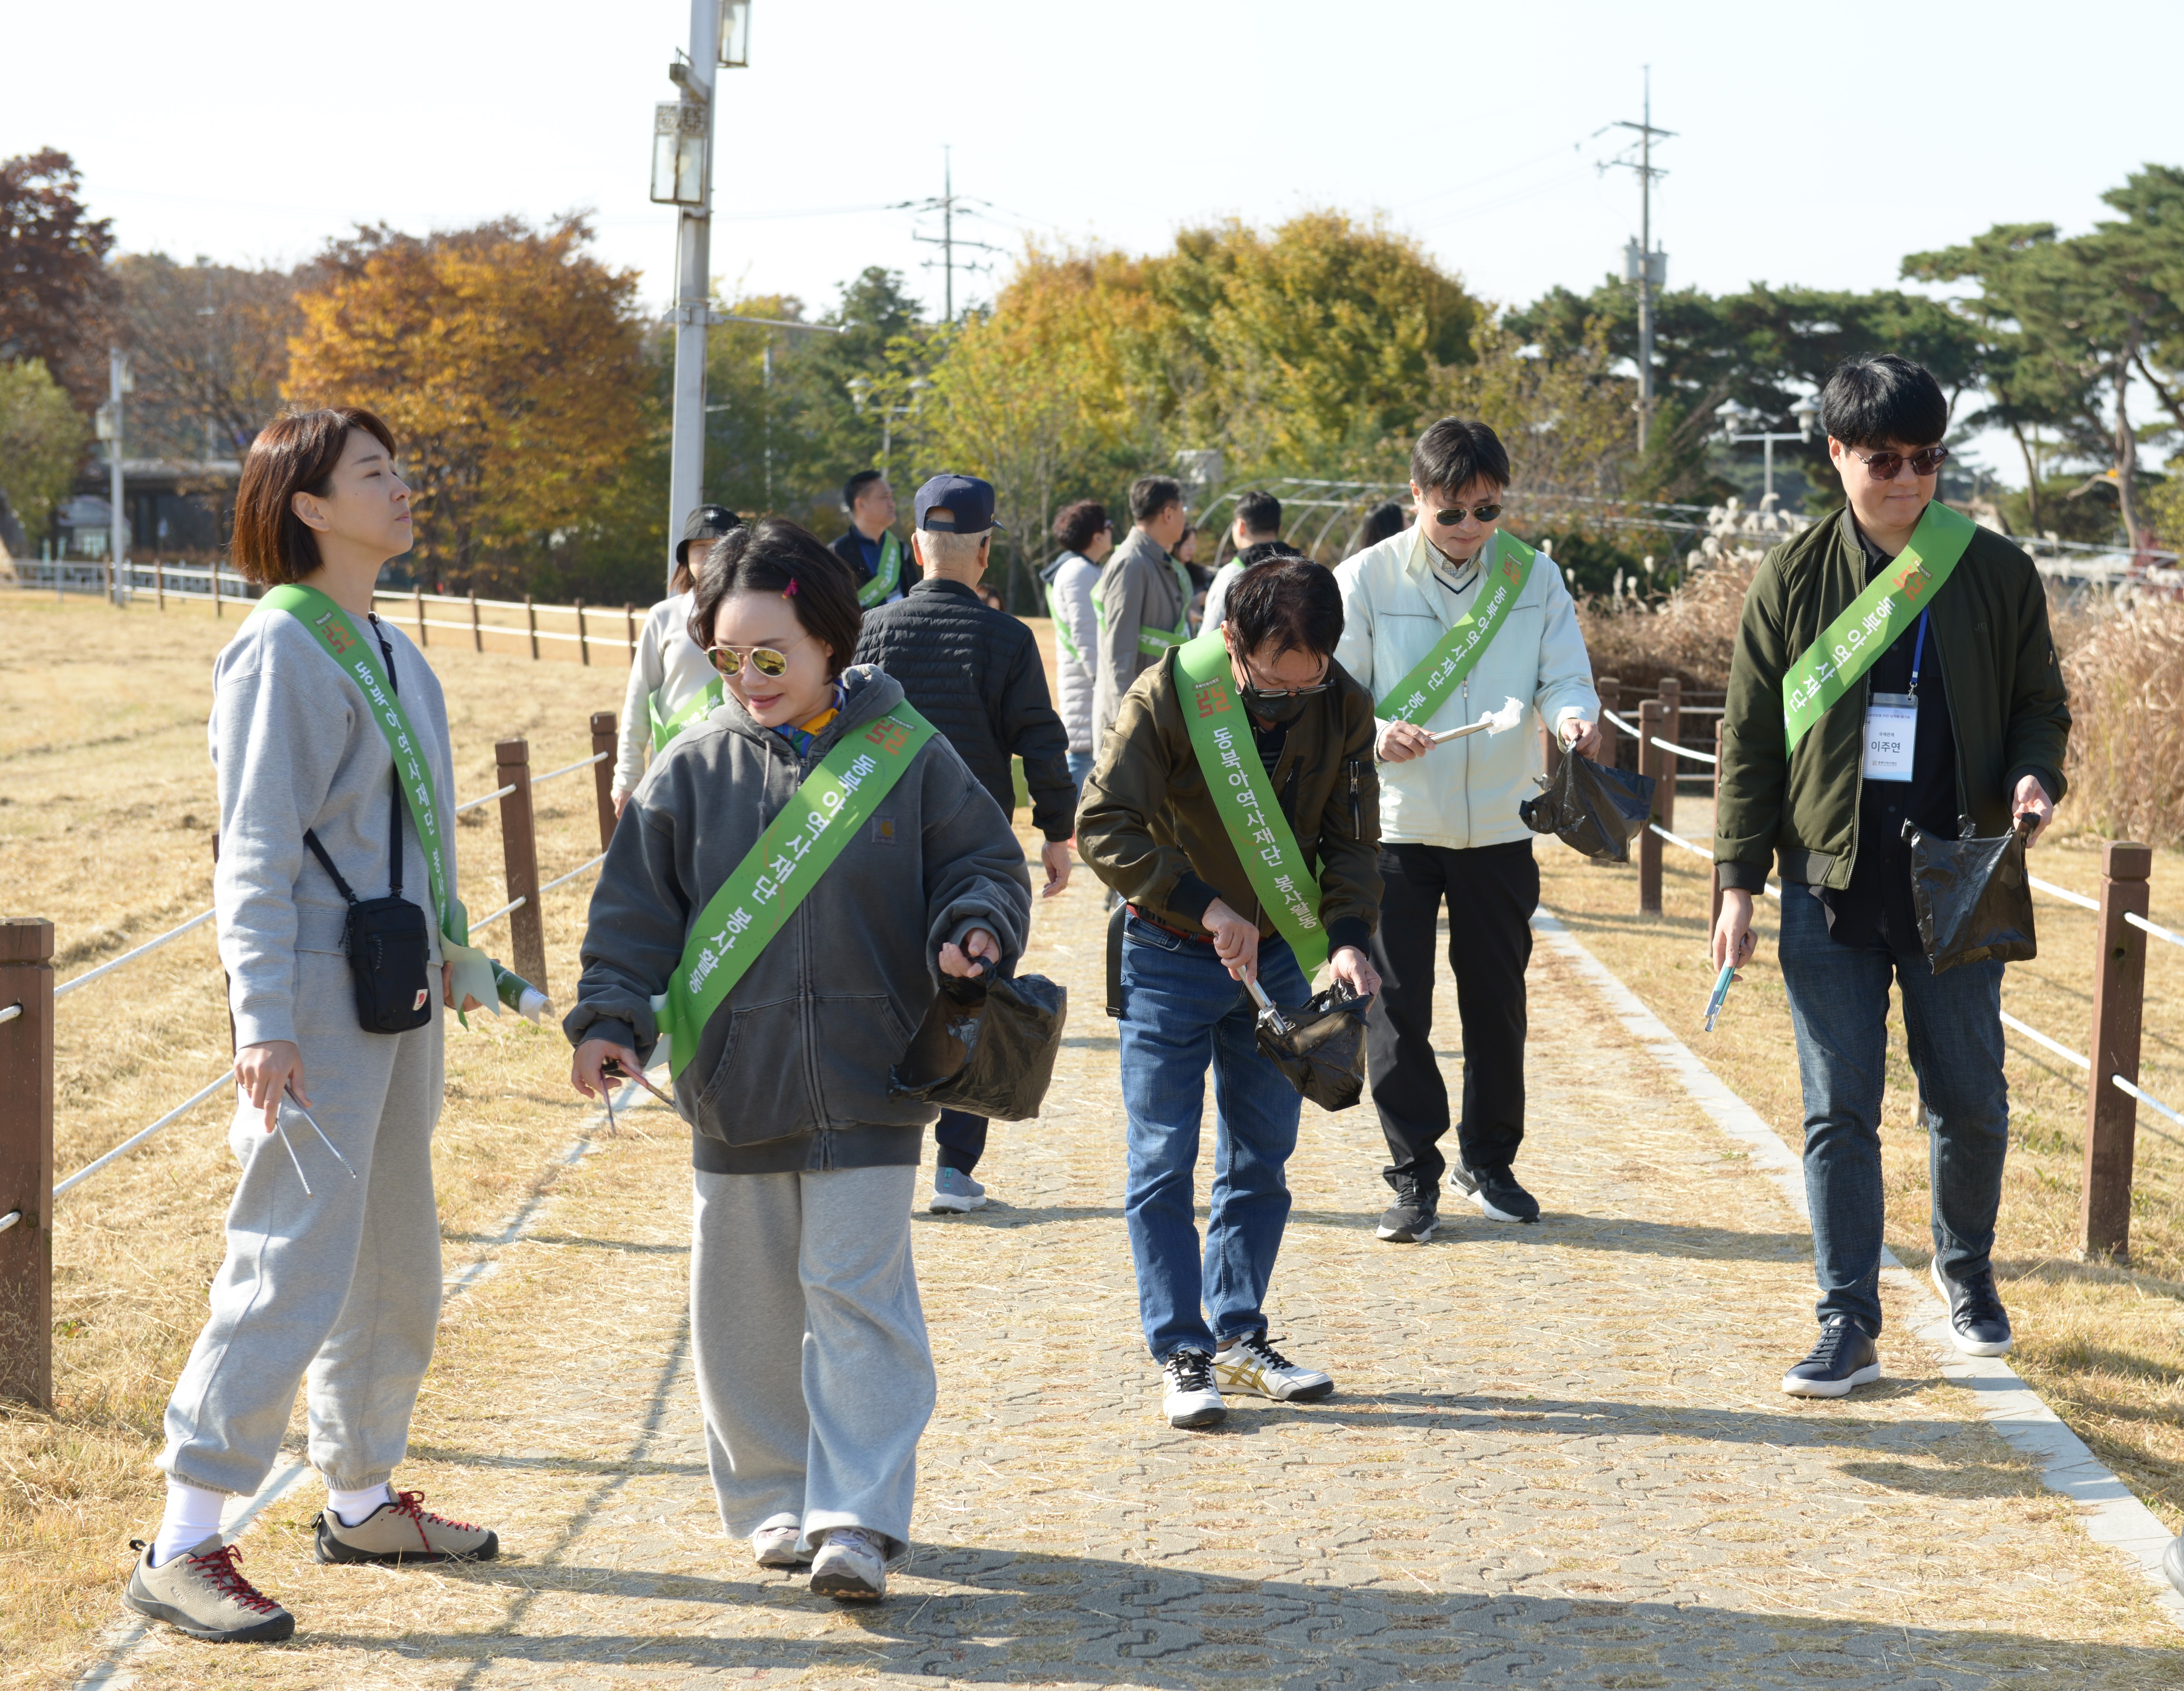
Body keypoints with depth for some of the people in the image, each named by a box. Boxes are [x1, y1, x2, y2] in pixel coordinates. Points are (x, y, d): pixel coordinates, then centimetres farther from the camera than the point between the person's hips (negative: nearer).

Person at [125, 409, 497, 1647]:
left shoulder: (390, 653, 13)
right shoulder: (282, 652, -13)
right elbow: (257, 854, -17)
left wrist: (450, 956, 21)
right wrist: (263, 1021, -21)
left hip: (401, 1000, 9)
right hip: (321, 1001, -9)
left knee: (398, 1265, 16)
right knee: (293, 1268, -10)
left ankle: (364, 1500, 30)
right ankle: (183, 1551, -6)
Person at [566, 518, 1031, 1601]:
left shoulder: (903, 755, -1)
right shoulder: (695, 769, 2)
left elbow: (982, 863, 5)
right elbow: (635, 905, 4)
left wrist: (973, 930, -16)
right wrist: (610, 1017, -8)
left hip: (866, 1082, -2)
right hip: (732, 1089, 3)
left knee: (856, 1293, -7)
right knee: (744, 1306, 9)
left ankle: (858, 1520, -7)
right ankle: (773, 1501, 23)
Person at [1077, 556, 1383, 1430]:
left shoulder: (1341, 709, -7)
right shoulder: (1168, 696, -19)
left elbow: (1349, 840, -1)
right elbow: (1102, 826, -20)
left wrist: (1348, 938, -19)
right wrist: (1206, 908, -27)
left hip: (1279, 957, 4)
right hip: (1170, 958, -4)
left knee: (1262, 1155, 10)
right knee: (1163, 1160, -2)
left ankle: (1241, 1333, 22)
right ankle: (1183, 1354, 4)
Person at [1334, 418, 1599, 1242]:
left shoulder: (1534, 577, 1)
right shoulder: (1367, 579, -6)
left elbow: (1564, 675, -3)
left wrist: (1575, 715, -26)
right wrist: (1375, 734, -25)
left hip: (1500, 827, 2)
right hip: (1394, 826, -2)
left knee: (1497, 1001, 12)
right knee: (1396, 1006, -1)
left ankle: (1489, 1161, 28)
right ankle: (1414, 1175, 9)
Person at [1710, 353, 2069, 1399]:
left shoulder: (1997, 574, 2)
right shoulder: (1793, 581, 1)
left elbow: (2039, 704, 11)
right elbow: (1750, 738, 4)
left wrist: (2035, 775, -12)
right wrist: (1739, 884, 0)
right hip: (1830, 882, 0)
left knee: (1969, 1103, 7)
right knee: (1838, 1113, 1)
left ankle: (1965, 1268, 34)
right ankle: (1847, 1326, 7)